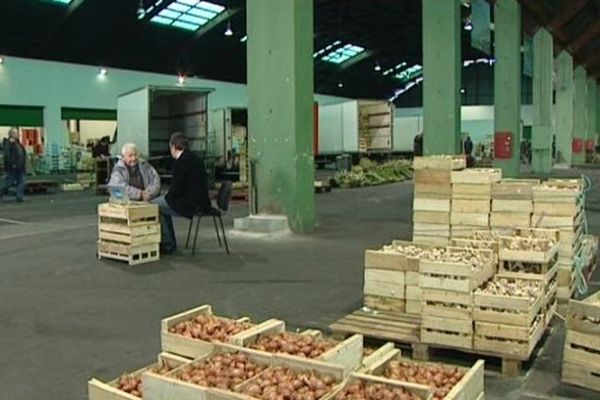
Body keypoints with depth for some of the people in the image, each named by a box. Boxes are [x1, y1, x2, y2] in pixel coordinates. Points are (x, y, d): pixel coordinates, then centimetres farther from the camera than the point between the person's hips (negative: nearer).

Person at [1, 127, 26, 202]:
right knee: (8, 183, 1)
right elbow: (7, 155, -20)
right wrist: (12, 164, -23)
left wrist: (22, 164, 16)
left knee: (21, 183, 0)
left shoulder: (18, 143, 16)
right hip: (12, 168, -8)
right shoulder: (8, 143, -11)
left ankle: (19, 197, 1)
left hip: (20, 168, 8)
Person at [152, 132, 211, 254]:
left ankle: (168, 245, 7)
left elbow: (176, 189, -18)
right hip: (200, 201, 10)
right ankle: (170, 242, 27)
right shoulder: (195, 159, 12)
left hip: (191, 203, -10)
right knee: (162, 203, 24)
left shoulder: (180, 163, -17)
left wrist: (166, 197, 3)